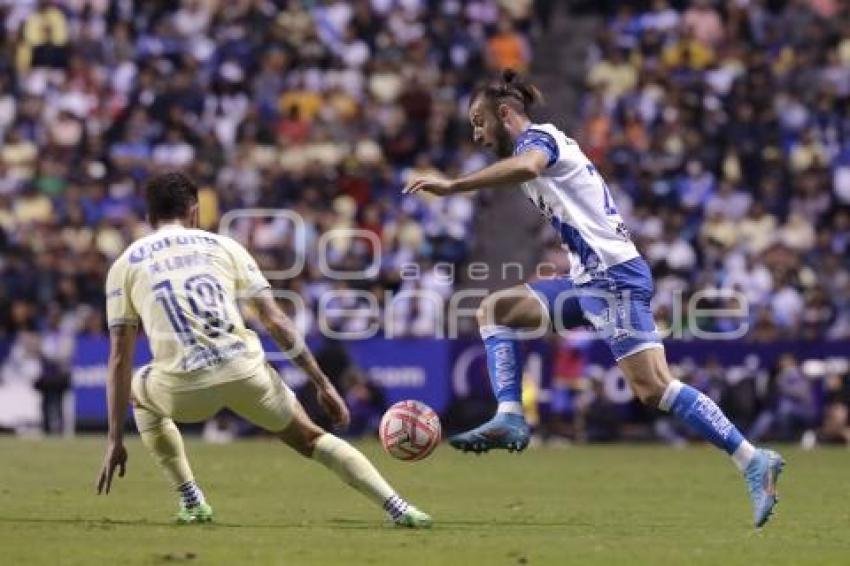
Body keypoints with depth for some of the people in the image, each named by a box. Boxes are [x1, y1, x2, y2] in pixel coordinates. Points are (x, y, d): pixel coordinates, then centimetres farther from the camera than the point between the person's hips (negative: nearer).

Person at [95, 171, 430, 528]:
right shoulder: (222, 246, 18)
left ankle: (191, 502, 24)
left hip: (183, 386, -1)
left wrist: (115, 440, 12)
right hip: (244, 371, 1)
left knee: (138, 393, 35)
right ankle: (398, 508, 11)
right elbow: (276, 321, 11)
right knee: (310, 438, 25)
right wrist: (322, 383, 16)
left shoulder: (125, 264, 15)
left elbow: (120, 358, 10)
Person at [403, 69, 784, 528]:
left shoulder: (539, 136, -7)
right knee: (495, 310, 9)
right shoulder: (536, 146, 22)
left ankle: (754, 462, -17)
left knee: (652, 388, -17)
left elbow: (525, 166, -32)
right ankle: (510, 418, -5)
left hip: (614, 276, -10)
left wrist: (452, 186, -35)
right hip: (586, 281, 10)